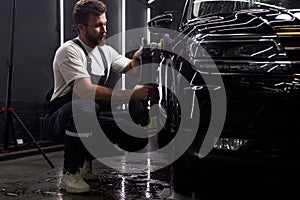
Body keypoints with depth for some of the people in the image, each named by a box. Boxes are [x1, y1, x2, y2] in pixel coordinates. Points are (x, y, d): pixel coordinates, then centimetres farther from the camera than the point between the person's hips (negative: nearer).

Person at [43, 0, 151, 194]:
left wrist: (138, 57, -10)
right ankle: (70, 174, -23)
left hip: (89, 115, 7)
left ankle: (85, 162, 11)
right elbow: (86, 91, -33)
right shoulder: (69, 51, -20)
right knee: (86, 107, -39)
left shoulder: (105, 50, 5)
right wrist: (131, 94, -39)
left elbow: (129, 67, 16)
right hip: (60, 117, -7)